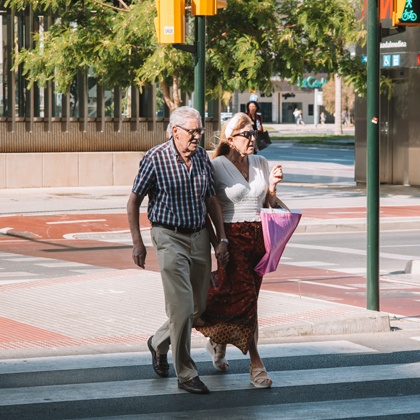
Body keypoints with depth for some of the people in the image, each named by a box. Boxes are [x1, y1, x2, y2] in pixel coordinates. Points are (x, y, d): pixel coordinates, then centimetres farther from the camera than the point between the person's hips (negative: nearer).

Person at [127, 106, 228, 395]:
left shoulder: (202, 157, 4)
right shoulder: (156, 159, -10)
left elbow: (211, 200, 12)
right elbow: (134, 201, -3)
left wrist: (222, 238, 6)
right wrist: (137, 242, -6)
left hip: (199, 236, 6)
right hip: (170, 238, -6)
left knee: (199, 306, 11)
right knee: (182, 306, -11)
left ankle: (159, 343, 37)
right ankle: (186, 375, -2)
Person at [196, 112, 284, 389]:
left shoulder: (261, 163, 10)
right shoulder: (217, 166, -6)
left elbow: (269, 204, 15)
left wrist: (273, 186, -4)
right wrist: (215, 241, -10)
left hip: (259, 236, 6)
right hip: (232, 237, -6)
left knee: (246, 297, 9)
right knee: (244, 296, -11)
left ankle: (218, 340, 34)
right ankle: (256, 363, -6)